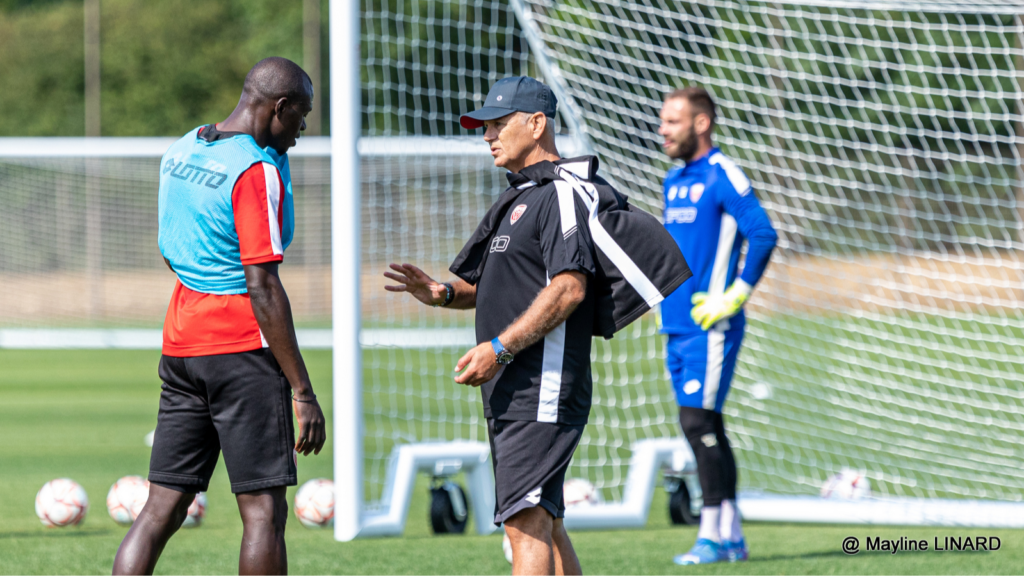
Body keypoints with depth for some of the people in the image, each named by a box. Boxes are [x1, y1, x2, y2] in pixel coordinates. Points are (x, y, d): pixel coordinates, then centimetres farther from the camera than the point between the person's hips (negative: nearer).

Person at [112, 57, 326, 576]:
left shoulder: (181, 152, 12)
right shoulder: (256, 170, -13)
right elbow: (262, 287, -17)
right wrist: (302, 391, -16)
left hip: (181, 340, 8)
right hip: (242, 347, -8)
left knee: (161, 510, 6)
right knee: (263, 511, -3)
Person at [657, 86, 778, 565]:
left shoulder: (722, 176, -10)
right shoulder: (674, 182, 16)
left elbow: (763, 235, -19)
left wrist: (734, 297, -19)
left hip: (710, 326, -9)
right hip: (678, 324, 9)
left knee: (698, 420, -13)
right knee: (704, 426, 8)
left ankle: (712, 535, -10)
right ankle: (731, 535, 12)